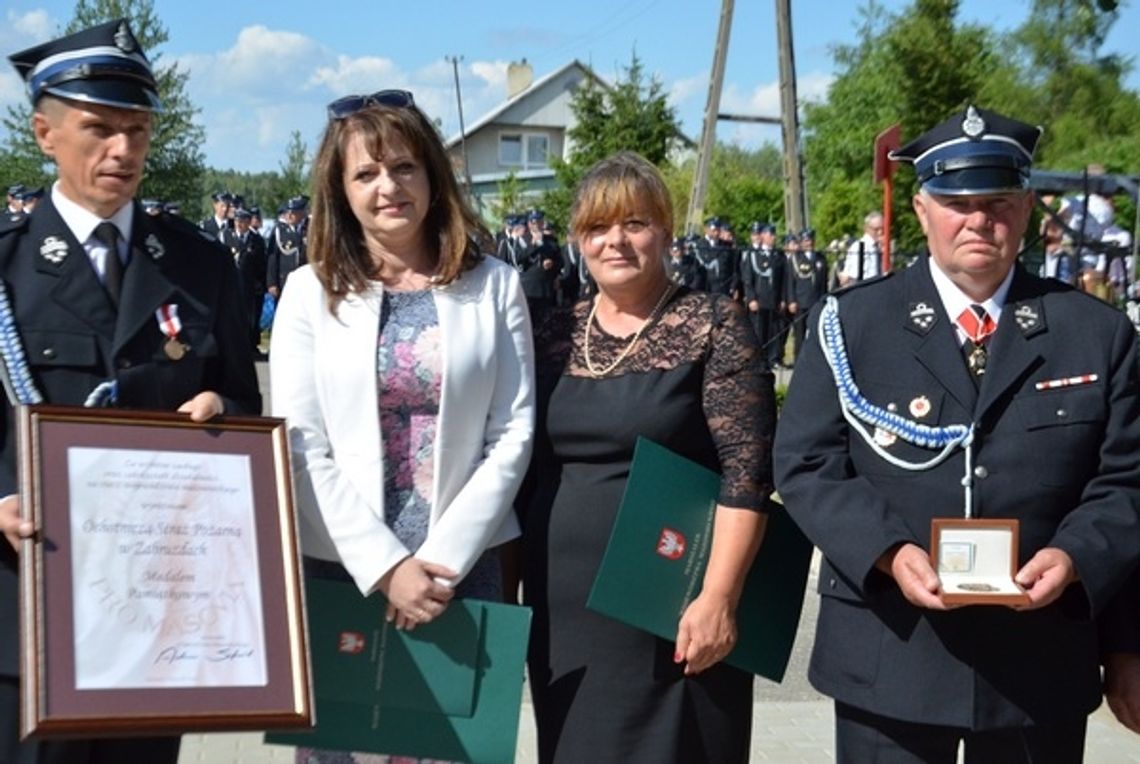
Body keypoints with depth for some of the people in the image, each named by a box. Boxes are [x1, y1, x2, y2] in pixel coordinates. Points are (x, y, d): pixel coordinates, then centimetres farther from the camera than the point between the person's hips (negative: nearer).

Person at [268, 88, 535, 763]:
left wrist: (445, 557, -10)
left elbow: (512, 434, -2)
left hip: (463, 564, 0)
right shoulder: (311, 291, 2)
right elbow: (300, 448, -4)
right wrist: (385, 564, -12)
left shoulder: (494, 285, 2)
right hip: (337, 565, 0)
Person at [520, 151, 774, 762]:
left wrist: (717, 597, -18)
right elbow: (524, 471, 13)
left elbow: (747, 469, -11)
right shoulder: (553, 338, 8)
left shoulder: (713, 326, -6)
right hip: (563, 612, 5)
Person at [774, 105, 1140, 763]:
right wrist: (888, 553, -18)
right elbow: (806, 464, -3)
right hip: (888, 657, -1)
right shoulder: (852, 323, 1)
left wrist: (1076, 556, -16)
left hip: (1040, 660, 2)